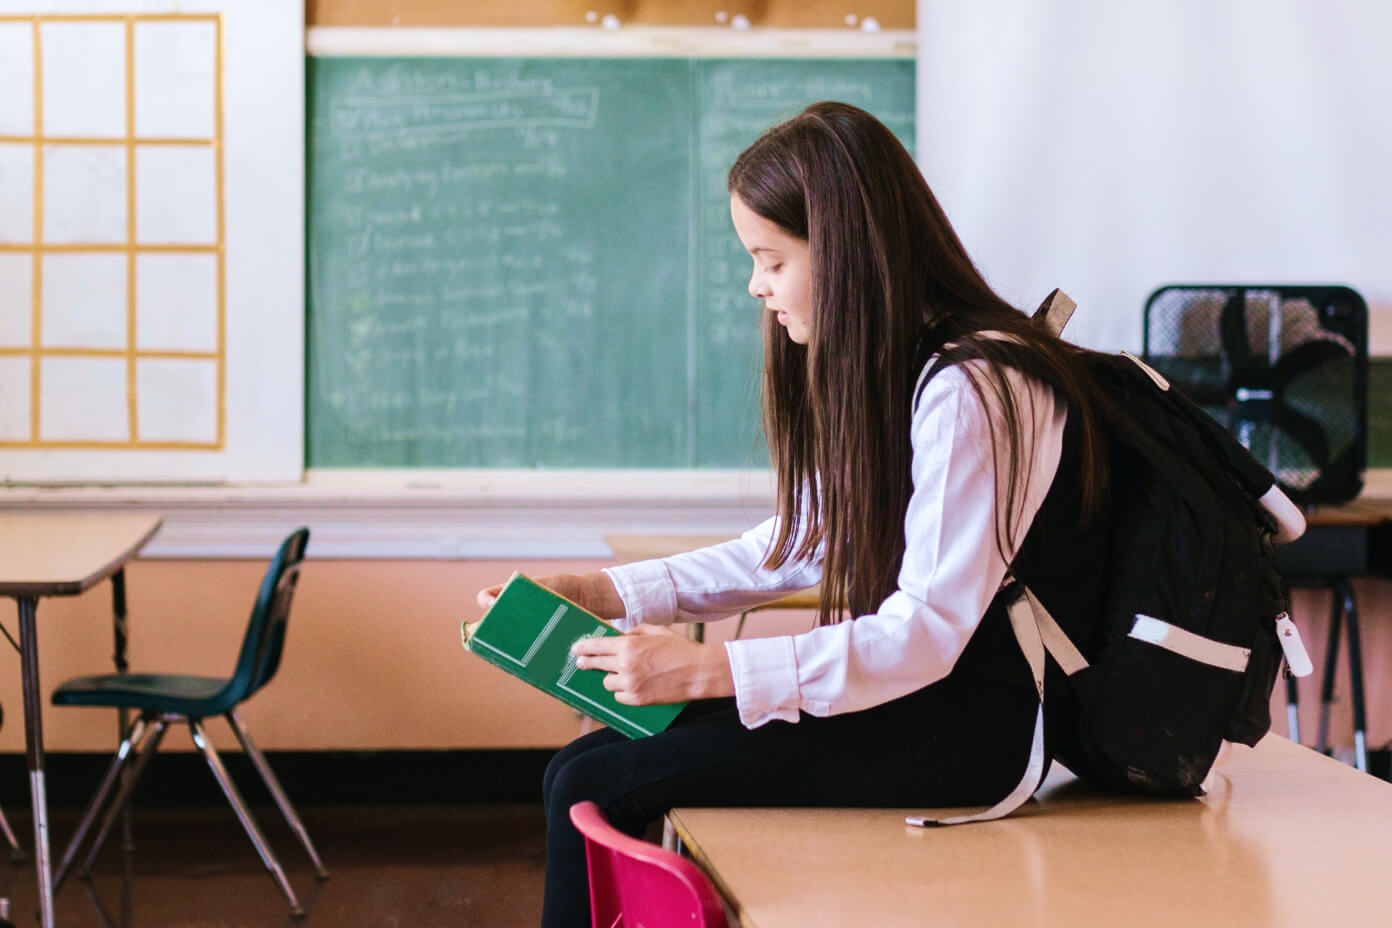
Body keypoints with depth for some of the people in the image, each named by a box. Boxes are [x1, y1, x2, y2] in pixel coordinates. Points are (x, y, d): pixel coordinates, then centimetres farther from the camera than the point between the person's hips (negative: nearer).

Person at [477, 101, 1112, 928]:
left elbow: (926, 634, -24)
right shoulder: (876, 367, 11)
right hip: (898, 688, 9)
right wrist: (603, 593, 8)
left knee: (593, 786, -17)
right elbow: (799, 543, 16)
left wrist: (708, 669, -27)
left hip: (970, 727, -9)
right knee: (587, 761, -4)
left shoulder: (970, 391, -20)